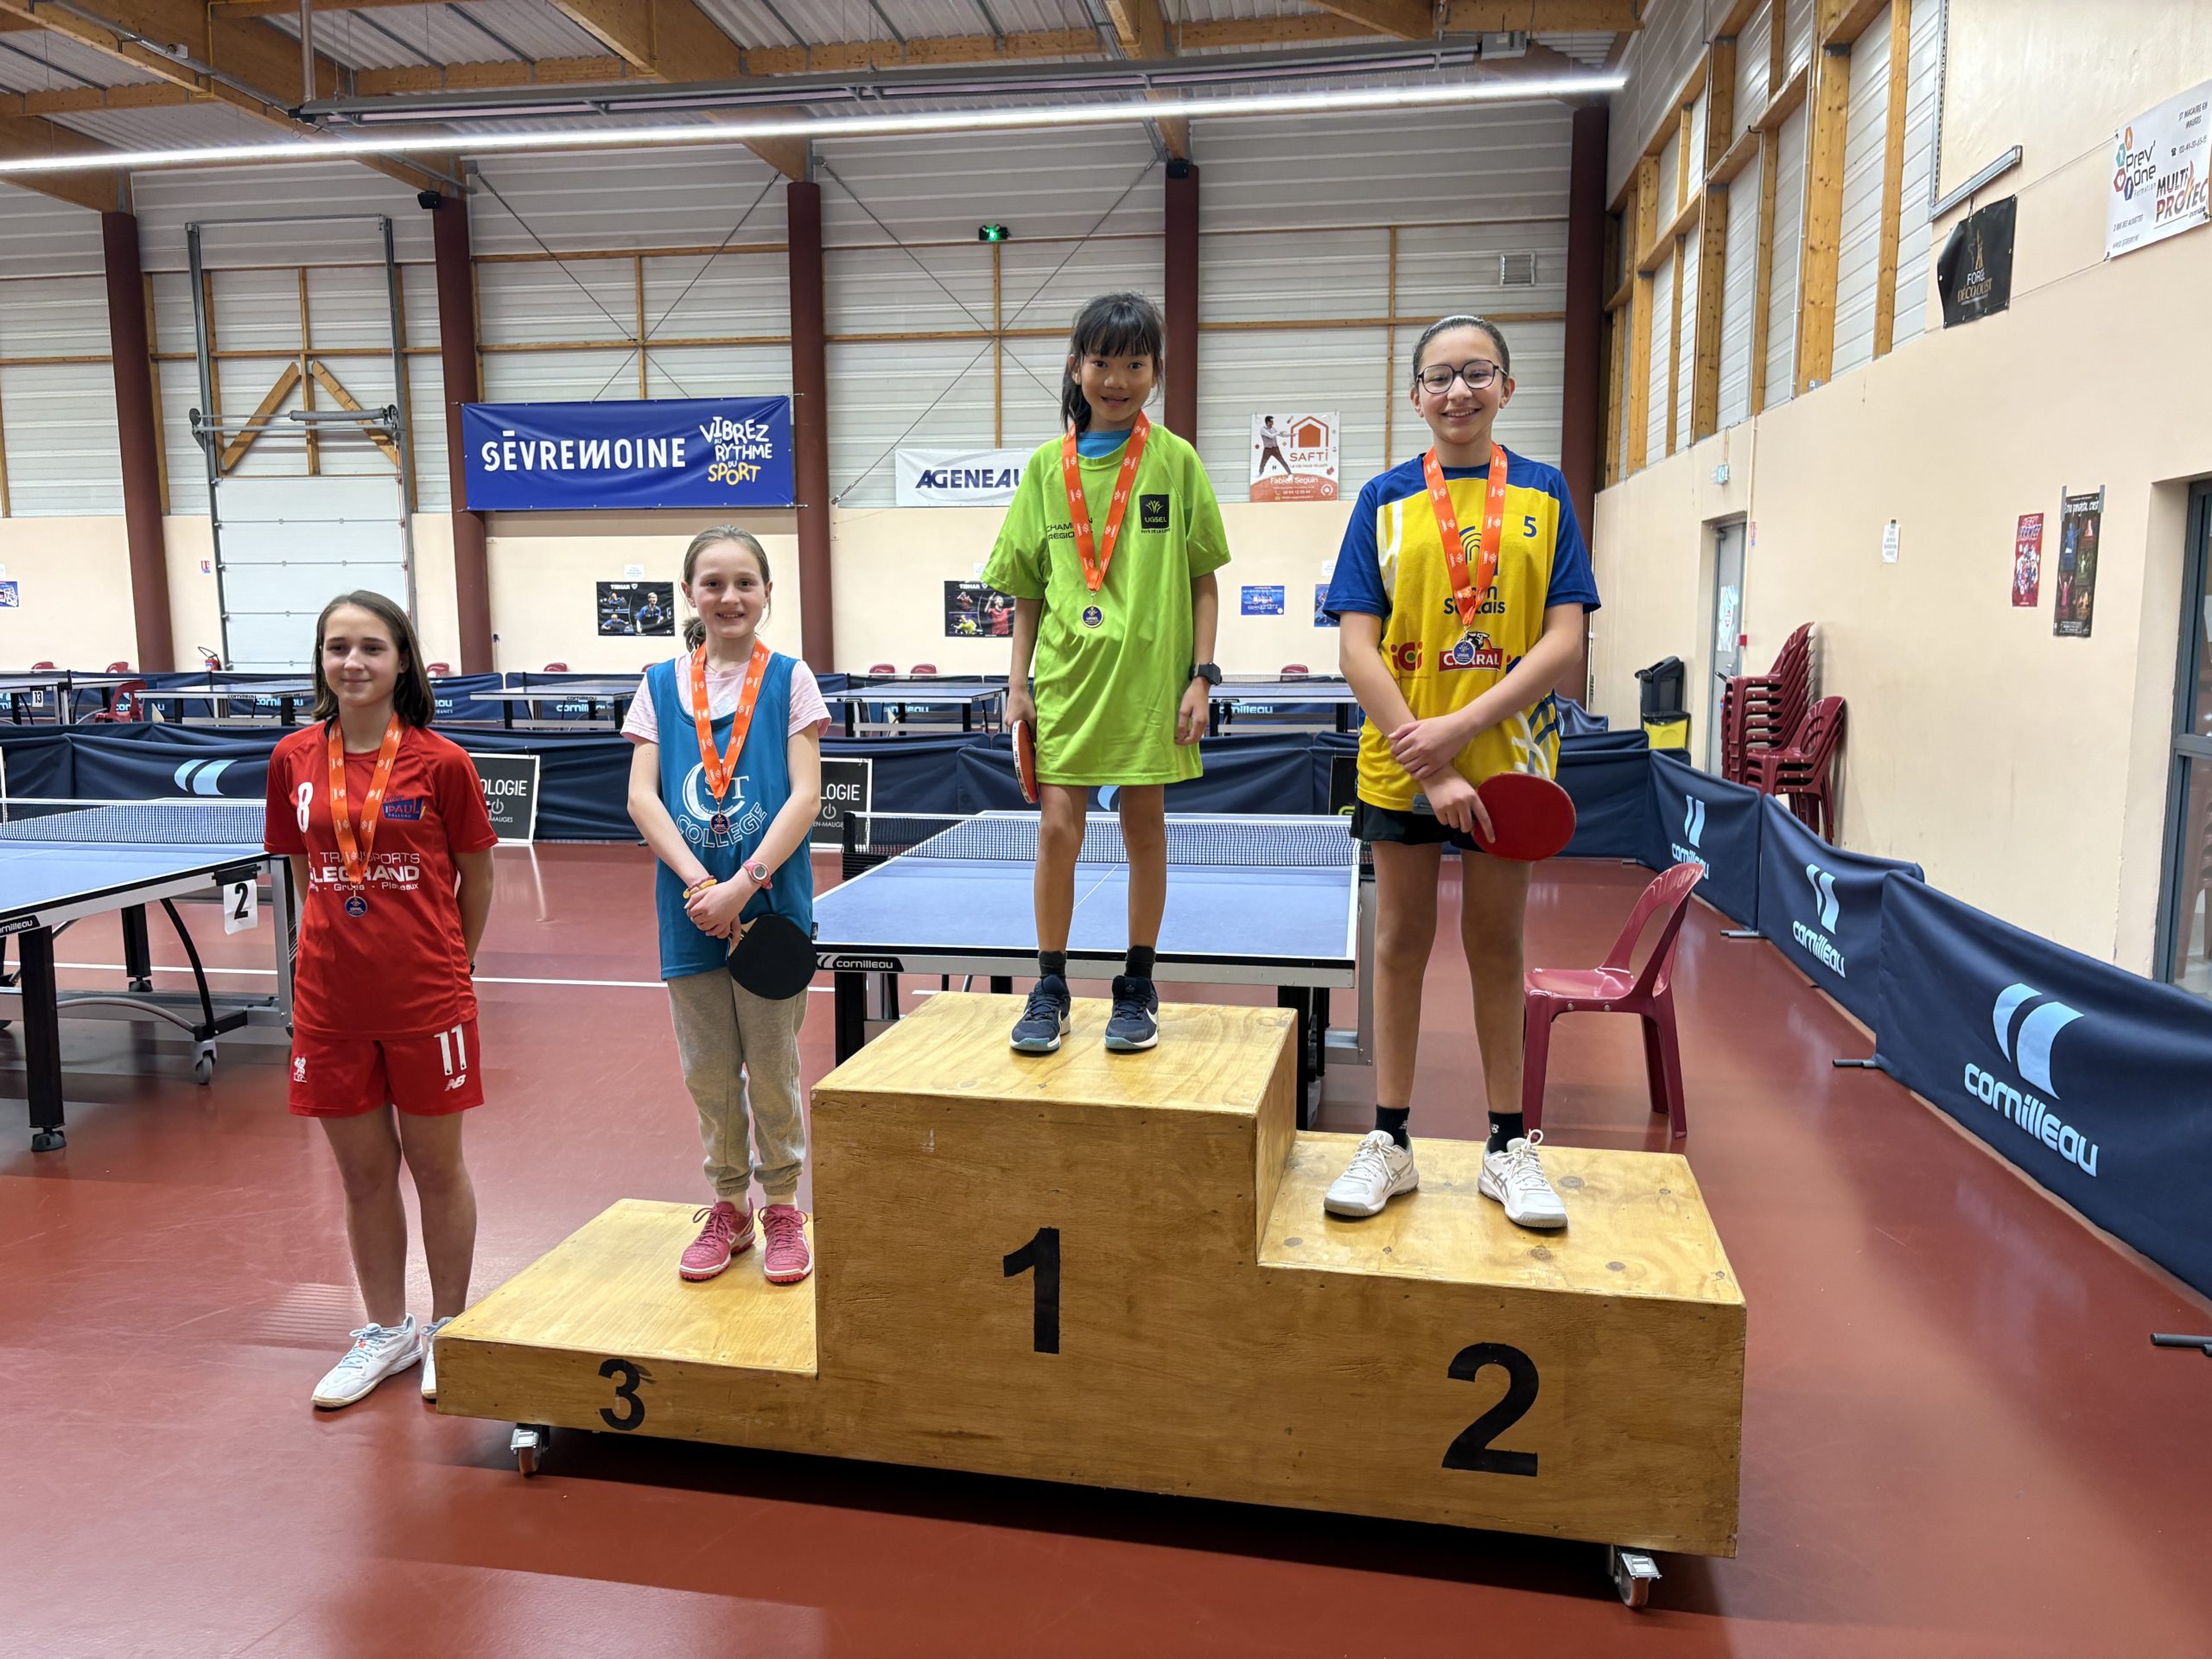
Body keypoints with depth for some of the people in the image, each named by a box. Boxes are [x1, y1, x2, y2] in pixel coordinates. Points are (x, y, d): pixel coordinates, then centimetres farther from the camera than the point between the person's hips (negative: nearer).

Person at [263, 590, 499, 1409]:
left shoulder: (441, 763, -9)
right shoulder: (293, 759, 2)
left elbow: (477, 879, 1)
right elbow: (305, 873, 13)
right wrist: (344, 947, 8)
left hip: (426, 1000, -3)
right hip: (330, 1000, 3)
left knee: (436, 1166, 10)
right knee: (363, 1172, 14)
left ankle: (446, 1329, 29)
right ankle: (385, 1332, 32)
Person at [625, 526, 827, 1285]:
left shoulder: (789, 679, 0)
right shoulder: (660, 684, 7)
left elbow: (805, 795, -8)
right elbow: (641, 798, -1)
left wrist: (743, 885, -18)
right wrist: (698, 882, -15)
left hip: (771, 902, -2)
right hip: (689, 906, 3)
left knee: (772, 1068, 7)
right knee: (708, 1072, 11)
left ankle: (783, 1210, 23)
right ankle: (727, 1207, 28)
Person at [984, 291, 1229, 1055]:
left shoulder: (1176, 461, 2)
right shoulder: (1047, 465, 7)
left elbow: (1203, 581, 4)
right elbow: (1027, 589, 10)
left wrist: (1202, 675, -4)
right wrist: (1018, 682, 5)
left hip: (1150, 677, -1)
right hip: (1067, 678, 1)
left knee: (1144, 828, 7)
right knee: (1057, 828, -3)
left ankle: (1137, 988, 21)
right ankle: (1050, 990, 11)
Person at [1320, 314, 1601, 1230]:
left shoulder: (1543, 494, 4)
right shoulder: (1386, 500, 2)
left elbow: (1563, 639, -4)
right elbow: (1358, 647, -5)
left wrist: (1463, 725, -16)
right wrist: (1430, 764, -15)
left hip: (1507, 754, 0)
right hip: (1401, 761, 0)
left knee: (1497, 944, 9)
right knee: (1401, 940, 7)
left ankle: (1509, 1146, 21)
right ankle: (1389, 1142, 18)